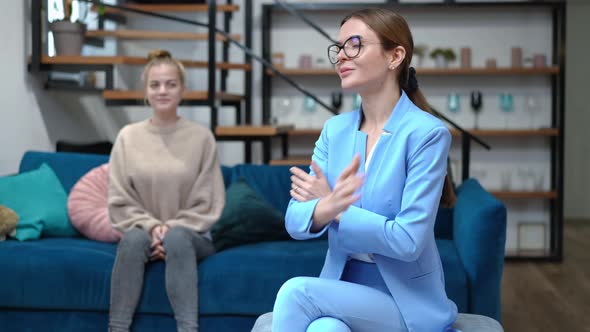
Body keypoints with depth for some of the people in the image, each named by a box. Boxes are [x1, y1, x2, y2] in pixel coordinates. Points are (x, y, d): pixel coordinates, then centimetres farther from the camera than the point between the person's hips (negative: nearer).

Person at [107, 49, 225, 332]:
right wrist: (151, 227, -14)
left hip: (191, 235, -1)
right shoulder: (128, 136, 1)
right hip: (144, 230, 1)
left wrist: (173, 229, -14)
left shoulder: (201, 137, -1)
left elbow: (208, 204, -1)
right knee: (134, 238, -34)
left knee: (176, 238, -35)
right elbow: (119, 201, 2)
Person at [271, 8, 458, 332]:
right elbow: (295, 221, -2)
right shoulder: (334, 129, 6)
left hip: (406, 301, -4)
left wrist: (335, 209, -10)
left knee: (296, 291, -27)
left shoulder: (426, 133, -13)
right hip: (342, 288, 4)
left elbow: (408, 240, -19)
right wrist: (325, 207, -24)